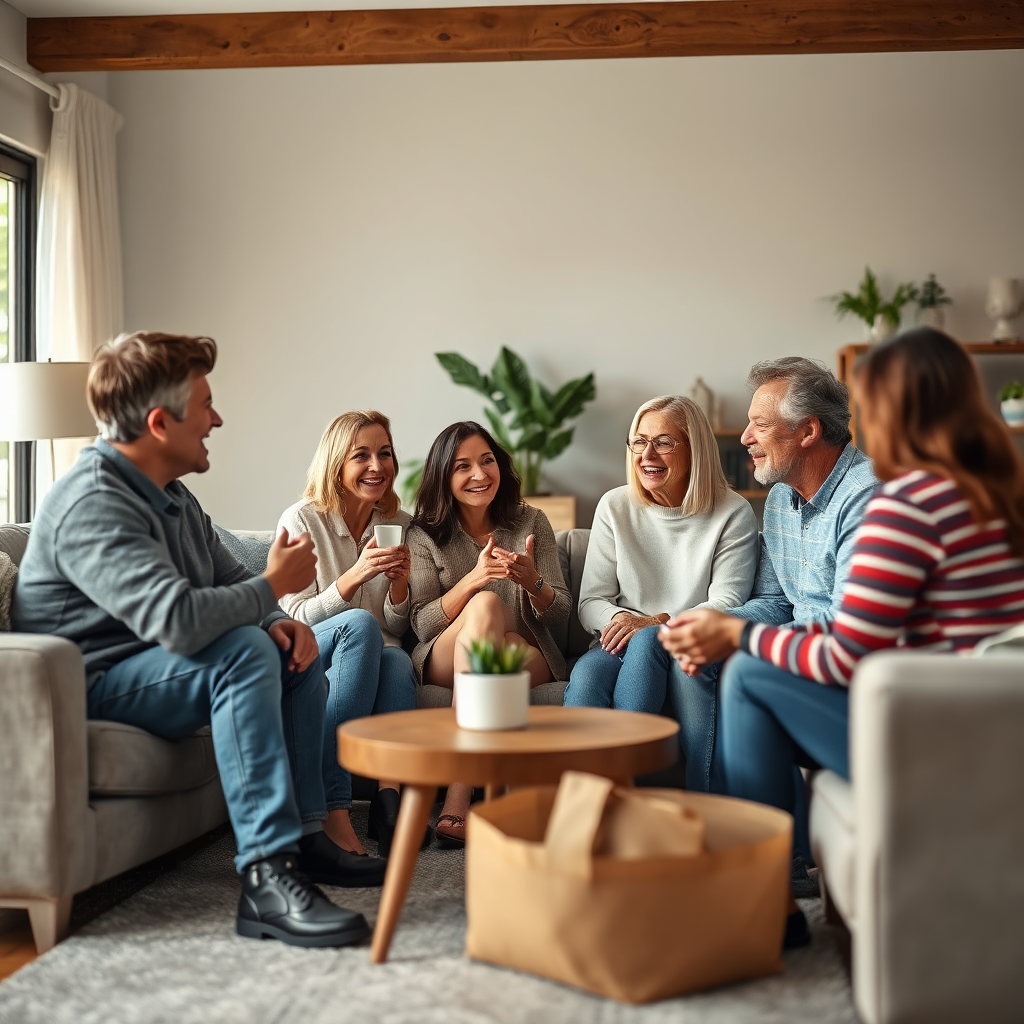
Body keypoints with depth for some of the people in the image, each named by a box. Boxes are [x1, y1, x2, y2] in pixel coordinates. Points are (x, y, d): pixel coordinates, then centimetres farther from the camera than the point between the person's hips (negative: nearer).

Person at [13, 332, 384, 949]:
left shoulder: (171, 496, 9)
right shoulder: (93, 503, -24)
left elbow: (231, 581, 15)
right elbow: (178, 619, -37)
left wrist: (280, 621, -8)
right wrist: (275, 586, -21)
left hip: (158, 667, 10)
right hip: (93, 688, -10)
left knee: (296, 651, 10)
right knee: (244, 650, -31)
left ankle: (306, 835, 9)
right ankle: (267, 880, -35)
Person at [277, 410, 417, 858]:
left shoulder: (400, 526, 8)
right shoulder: (301, 521, -4)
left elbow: (398, 629, 11)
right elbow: (296, 620, -10)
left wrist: (399, 583, -12)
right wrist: (356, 576, -25)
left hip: (372, 657, 3)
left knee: (397, 660, -33)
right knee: (360, 625, -36)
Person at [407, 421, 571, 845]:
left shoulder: (531, 522, 7)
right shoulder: (425, 535, 4)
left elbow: (560, 612, 5)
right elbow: (422, 625, -5)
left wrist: (532, 582, -19)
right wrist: (473, 578, -22)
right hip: (445, 662, -1)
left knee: (503, 647, -36)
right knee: (486, 604, -34)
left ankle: (459, 795, -39)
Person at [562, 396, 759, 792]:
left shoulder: (733, 514, -1)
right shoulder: (615, 507, 7)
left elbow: (726, 606, -8)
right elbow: (590, 602, 6)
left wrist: (656, 623, -23)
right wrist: (618, 619, -18)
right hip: (626, 648, 2)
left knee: (647, 642, -37)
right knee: (586, 675, -34)